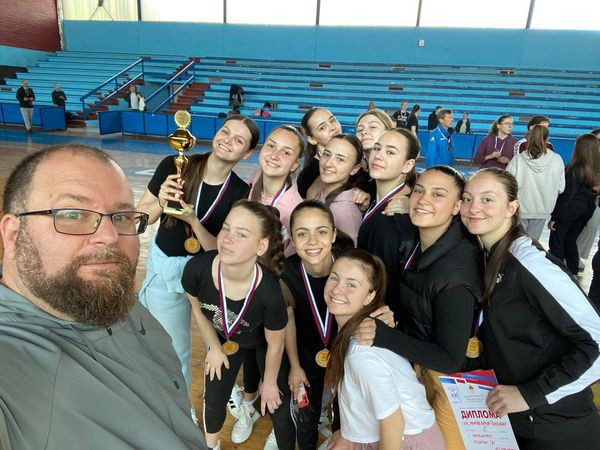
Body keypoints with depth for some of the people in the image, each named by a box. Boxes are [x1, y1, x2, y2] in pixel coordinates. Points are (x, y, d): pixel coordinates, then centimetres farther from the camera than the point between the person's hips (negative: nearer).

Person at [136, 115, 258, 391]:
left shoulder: (240, 193, -14)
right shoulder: (174, 166, -16)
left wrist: (194, 221, -30)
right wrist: (161, 203, -28)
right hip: (166, 269, 0)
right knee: (175, 351, 15)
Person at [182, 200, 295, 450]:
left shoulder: (270, 294, -43)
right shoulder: (196, 268, -36)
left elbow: (274, 345, -20)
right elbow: (197, 308, -10)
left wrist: (269, 383, -2)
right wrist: (215, 347, 4)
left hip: (263, 340, -3)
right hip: (223, 338, 3)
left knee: (279, 408, 2)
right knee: (214, 399, 19)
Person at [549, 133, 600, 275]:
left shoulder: (574, 170, -18)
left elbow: (567, 196, -18)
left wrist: (554, 217, -13)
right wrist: (587, 215, 16)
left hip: (569, 209, -7)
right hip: (585, 210, 7)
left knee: (556, 243, 3)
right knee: (571, 241, 19)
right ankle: (573, 272, 27)